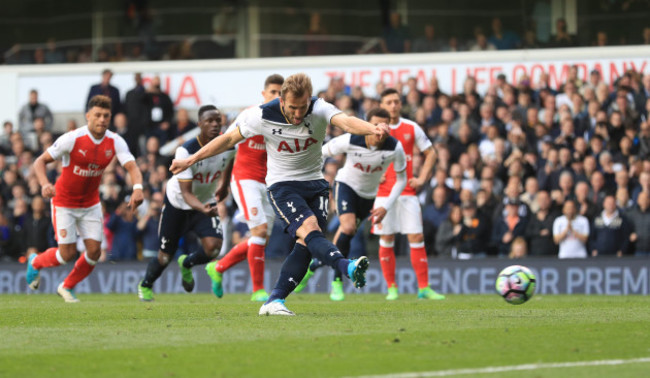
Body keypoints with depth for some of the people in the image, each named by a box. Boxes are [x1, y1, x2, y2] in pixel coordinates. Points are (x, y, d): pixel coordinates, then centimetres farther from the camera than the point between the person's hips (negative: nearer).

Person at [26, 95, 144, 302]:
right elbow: (40, 161, -17)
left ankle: (67, 287, 22)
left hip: (91, 204, 4)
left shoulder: (115, 142, -12)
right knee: (68, 254, -5)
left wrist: (137, 188, -44)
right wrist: (44, 184, -37)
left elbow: (132, 167, -22)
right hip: (64, 203, -4)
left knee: (94, 251, -3)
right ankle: (35, 262, 29)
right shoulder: (72, 139, -22)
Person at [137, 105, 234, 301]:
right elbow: (185, 192, -34)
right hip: (177, 203, -3)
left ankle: (187, 263, 14)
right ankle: (145, 285, 40)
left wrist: (224, 184, 17)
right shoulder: (185, 151, -32)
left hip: (207, 202, 3)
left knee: (213, 246, -22)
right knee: (165, 257, 7)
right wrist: (203, 209, -52)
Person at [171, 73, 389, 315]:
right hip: (282, 184, -3)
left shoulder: (319, 109, -15)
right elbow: (230, 139, 0)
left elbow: (345, 122, -35)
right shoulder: (263, 116, -14)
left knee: (306, 243, -9)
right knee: (309, 230, -26)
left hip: (315, 183, 3)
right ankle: (349, 268, -48)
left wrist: (372, 129, -57)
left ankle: (274, 301, -5)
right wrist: (191, 160, 4)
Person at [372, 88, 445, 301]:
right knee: (386, 240, 1)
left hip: (407, 193, 1)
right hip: (383, 193, -1)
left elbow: (430, 153, 14)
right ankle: (391, 288, 9)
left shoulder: (411, 128, 6)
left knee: (416, 238, -5)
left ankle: (424, 287, -3)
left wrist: (422, 178, 3)